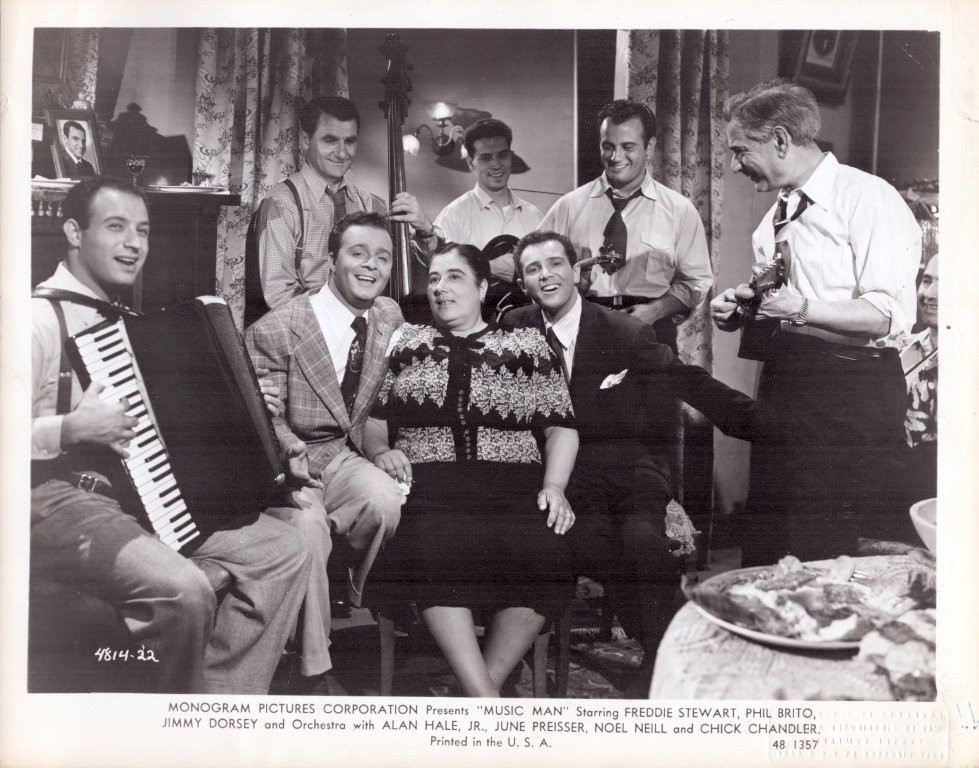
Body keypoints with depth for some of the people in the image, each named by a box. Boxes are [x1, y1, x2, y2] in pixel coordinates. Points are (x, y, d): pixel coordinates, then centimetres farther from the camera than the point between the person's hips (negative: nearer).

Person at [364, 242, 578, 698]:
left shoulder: (527, 344, 16)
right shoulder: (405, 342, 21)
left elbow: (560, 426, 12)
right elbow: (371, 416, 20)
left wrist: (554, 486, -4)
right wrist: (379, 450, -2)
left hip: (512, 484, 0)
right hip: (427, 483, 0)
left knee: (541, 553, -32)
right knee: (433, 547, -34)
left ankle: (486, 683, -15)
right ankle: (482, 695, -27)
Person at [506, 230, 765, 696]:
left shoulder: (626, 334, 2)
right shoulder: (516, 329, 6)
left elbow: (686, 381, 3)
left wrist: (755, 420, -6)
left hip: (629, 465, 0)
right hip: (566, 469, 1)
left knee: (643, 537, -30)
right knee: (588, 539, -30)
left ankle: (662, 655, -5)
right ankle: (658, 650, -7)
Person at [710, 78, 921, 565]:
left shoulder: (869, 199, -10)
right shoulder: (774, 218, 15)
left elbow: (891, 317, -18)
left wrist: (803, 308, -24)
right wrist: (739, 311, 5)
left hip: (850, 394, -8)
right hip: (782, 385, 8)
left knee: (834, 554, -4)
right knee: (765, 543, 13)